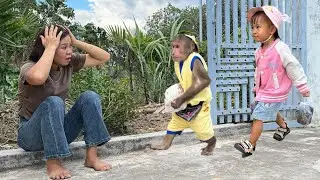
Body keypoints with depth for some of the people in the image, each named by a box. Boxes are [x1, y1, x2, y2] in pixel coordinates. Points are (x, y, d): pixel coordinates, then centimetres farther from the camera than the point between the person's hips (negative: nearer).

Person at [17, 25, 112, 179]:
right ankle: (53, 163, -25)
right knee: (53, 102, -35)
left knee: (90, 97, -17)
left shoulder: (69, 63, -4)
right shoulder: (29, 68, -20)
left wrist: (76, 42, -15)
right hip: (31, 134, -5)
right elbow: (38, 78, -47)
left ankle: (91, 157, -17)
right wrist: (51, 47, -34)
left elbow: (104, 57, -4)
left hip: (59, 130, 5)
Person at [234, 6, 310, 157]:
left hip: (273, 93, -8)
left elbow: (294, 68, -16)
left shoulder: (280, 49, -24)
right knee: (271, 112, 29)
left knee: (258, 117, -8)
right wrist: (257, 86, 23)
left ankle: (250, 145, 2)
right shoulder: (259, 51, -1)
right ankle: (283, 127, 56)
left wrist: (303, 87, -9)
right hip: (263, 91, 8)